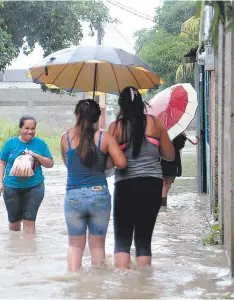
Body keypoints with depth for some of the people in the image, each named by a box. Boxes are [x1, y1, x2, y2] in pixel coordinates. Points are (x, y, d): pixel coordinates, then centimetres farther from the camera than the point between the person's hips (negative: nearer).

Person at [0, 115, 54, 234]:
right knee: (14, 221, 13)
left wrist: (35, 155, -13)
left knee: (29, 221, -3)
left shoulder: (40, 143, -1)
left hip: (34, 187, -1)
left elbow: (50, 164, 2)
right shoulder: (11, 142, -1)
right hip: (12, 187, 1)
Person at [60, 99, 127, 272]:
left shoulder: (66, 138, 1)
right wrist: (103, 164, 7)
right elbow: (121, 163, -10)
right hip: (99, 194, -1)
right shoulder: (104, 138, -4)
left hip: (73, 196, 1)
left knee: (75, 244, 14)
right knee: (97, 244, 12)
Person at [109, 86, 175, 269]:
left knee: (122, 240, 5)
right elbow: (170, 155, 7)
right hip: (152, 184, 2)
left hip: (126, 185, -2)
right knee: (144, 239, 9)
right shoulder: (155, 123, 3)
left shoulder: (116, 127, -1)